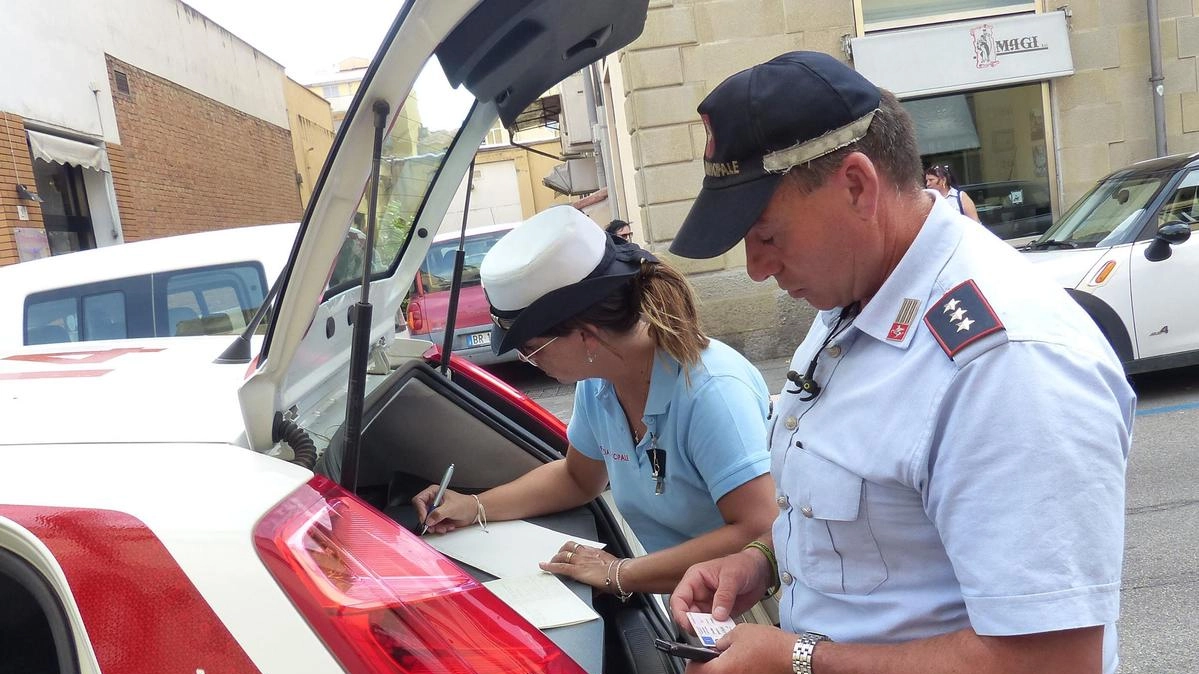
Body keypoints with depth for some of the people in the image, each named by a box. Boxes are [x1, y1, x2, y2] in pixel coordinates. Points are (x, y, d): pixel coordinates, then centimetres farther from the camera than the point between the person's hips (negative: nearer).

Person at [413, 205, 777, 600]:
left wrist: (621, 574, -27)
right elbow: (578, 478, 15)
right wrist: (475, 508, 5)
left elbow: (759, 533, -30)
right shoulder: (597, 382, -2)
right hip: (659, 602, 7)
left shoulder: (712, 390, -26)